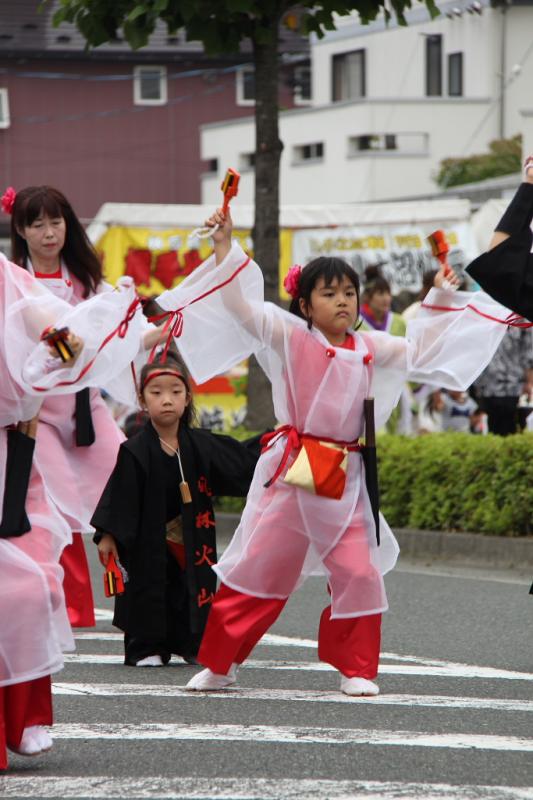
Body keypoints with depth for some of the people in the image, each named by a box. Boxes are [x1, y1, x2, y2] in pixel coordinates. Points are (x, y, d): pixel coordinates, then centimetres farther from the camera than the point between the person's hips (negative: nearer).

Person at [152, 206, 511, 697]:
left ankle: (356, 669, 12)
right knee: (259, 567, 1)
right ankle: (217, 664, 11)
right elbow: (240, 305, -9)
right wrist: (225, 248, -15)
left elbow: (418, 353, 19)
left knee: (360, 573, -2)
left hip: (346, 479, 3)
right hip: (292, 473, -3)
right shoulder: (291, 338, -3)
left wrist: (440, 301, 13)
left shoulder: (370, 349, 9)